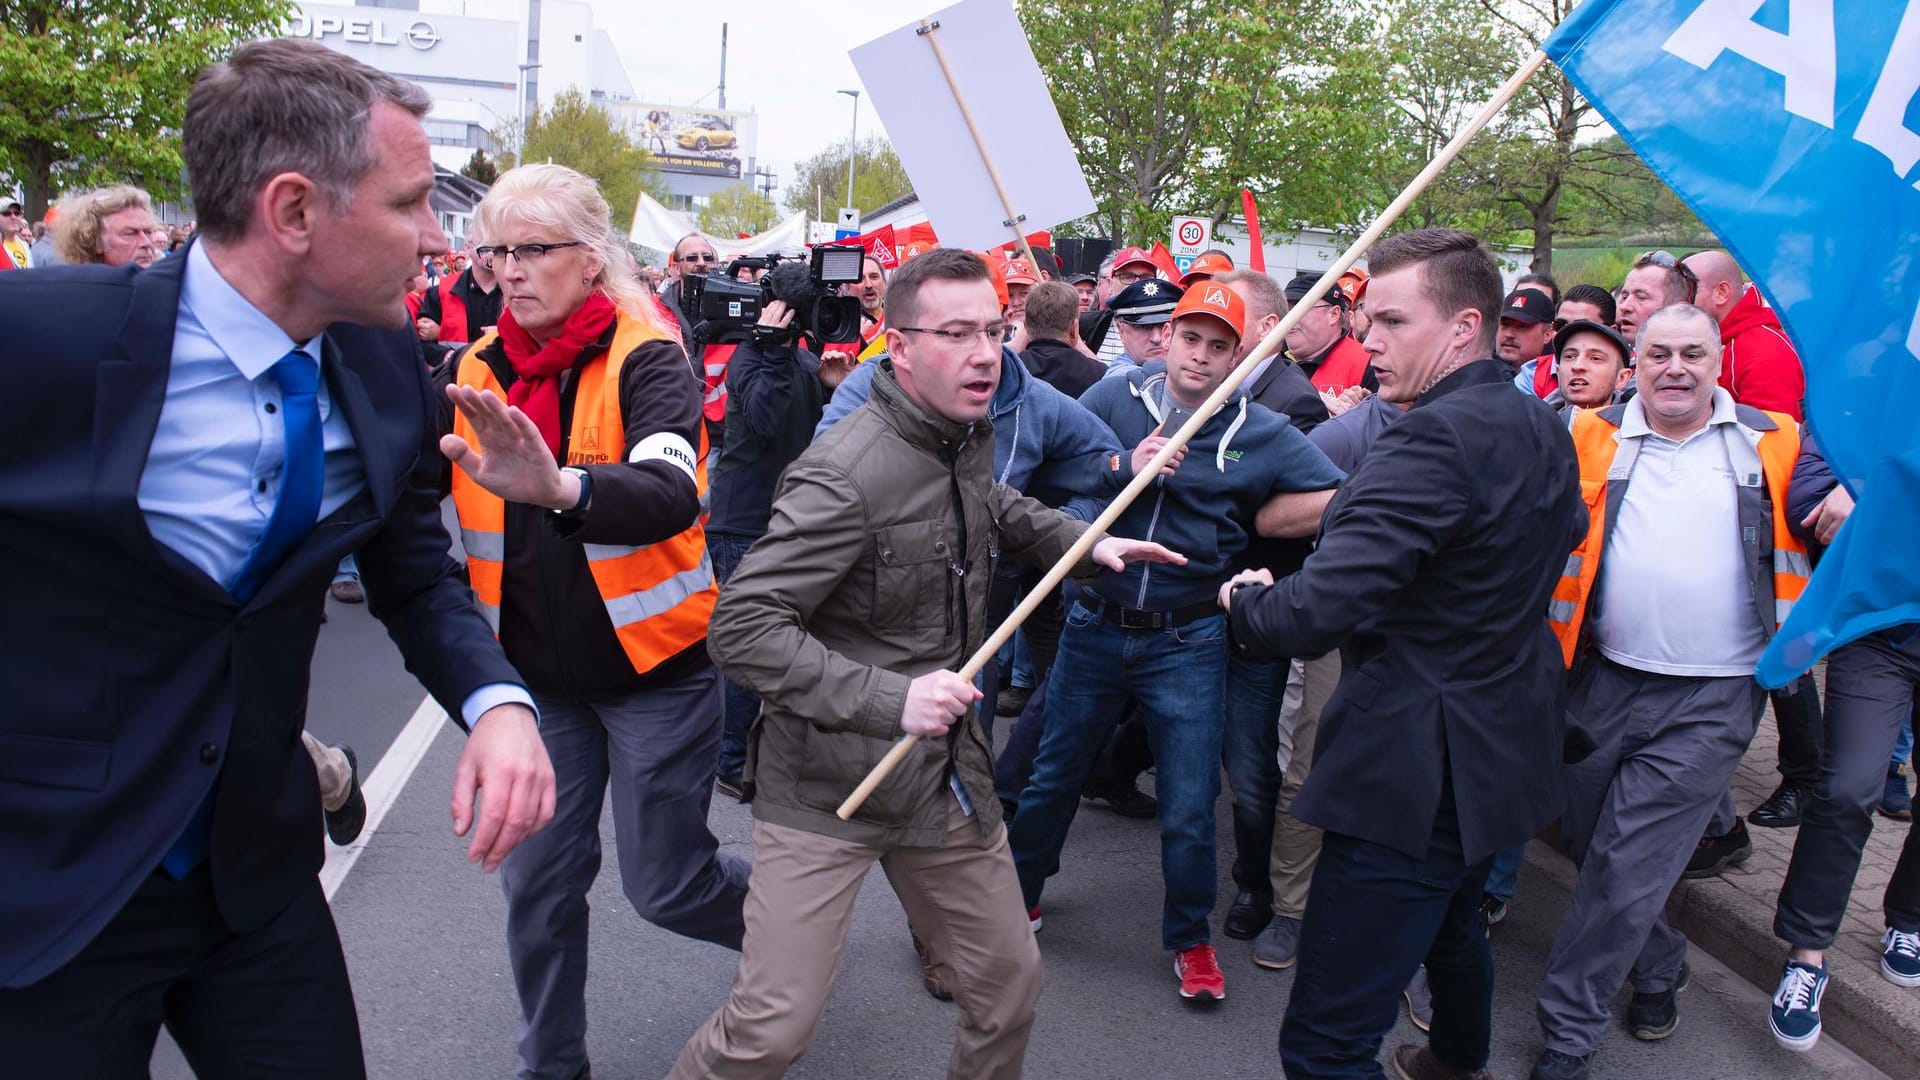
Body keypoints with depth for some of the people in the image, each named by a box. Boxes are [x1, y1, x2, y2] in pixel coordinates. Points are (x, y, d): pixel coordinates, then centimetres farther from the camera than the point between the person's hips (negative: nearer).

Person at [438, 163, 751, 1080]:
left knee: (665, 884, 5)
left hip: (653, 661, -4)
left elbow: (672, 493, -34)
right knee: (537, 883, 11)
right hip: (535, 668, 5)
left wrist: (560, 488, -54)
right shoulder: (477, 369, 2)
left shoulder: (646, 358, -15)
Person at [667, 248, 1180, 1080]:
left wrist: (1085, 542, 13)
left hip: (948, 776, 8)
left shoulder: (969, 436, 5)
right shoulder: (847, 475, -22)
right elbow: (742, 628, -24)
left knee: (1009, 985, 13)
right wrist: (888, 697, -31)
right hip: (827, 789, -7)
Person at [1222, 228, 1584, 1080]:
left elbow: (1308, 617, -31)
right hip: (1501, 747, 11)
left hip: (1418, 774, -11)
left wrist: (1245, 601, -8)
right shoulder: (1542, 430, 6)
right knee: (1453, 920, 36)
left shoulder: (1432, 439, -24)